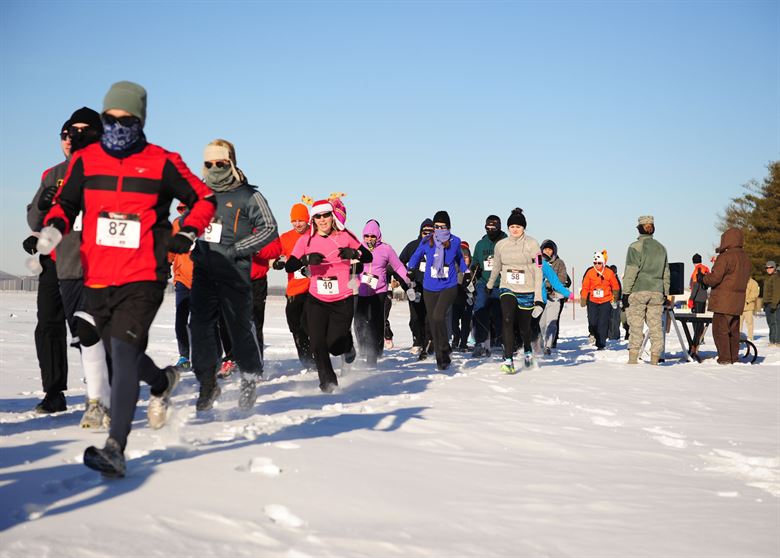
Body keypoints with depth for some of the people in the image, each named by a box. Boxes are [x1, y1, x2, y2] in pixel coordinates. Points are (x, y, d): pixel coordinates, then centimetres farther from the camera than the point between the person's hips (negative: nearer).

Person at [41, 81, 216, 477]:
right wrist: (53, 228, -5)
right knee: (119, 355, 19)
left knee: (123, 353, -20)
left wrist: (188, 233, -7)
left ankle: (115, 449, -20)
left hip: (143, 280, -5)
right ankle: (162, 381, 52)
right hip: (97, 280, 5)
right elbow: (64, 203, 16)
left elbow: (204, 198, 8)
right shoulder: (85, 160, 6)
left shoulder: (161, 163, -2)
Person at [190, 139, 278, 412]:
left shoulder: (248, 196, -1)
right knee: (201, 326, -3)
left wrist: (235, 250, -13)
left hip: (234, 273, -4)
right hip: (203, 271, 4)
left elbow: (269, 229, -6)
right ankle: (207, 383, 7)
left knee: (239, 326, 2)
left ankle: (250, 378, 24)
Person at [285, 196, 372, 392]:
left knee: (334, 345, -3)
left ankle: (347, 344, 36)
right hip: (317, 301, 1)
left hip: (343, 301, -1)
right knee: (318, 345, -8)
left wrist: (353, 253, -22)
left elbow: (369, 257, -2)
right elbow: (289, 267, -4)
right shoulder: (306, 240, 0)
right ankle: (328, 382, 12)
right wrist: (306, 259, -22)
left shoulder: (345, 236, -3)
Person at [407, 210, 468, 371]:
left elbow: (459, 258, 19)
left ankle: (445, 349, -4)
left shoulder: (455, 241, 0)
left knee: (438, 316, -24)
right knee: (433, 322, 3)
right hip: (429, 288, 2)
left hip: (449, 287, -2)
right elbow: (415, 257, 17)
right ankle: (441, 359, 14)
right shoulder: (426, 242, 0)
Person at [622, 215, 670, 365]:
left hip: (638, 292, -4)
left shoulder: (635, 246, -4)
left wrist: (626, 293, -6)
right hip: (657, 293, 5)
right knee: (656, 327, 5)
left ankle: (633, 360, -7)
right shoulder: (661, 248, 13)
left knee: (635, 326, -4)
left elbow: (630, 272, -8)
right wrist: (666, 294, 21)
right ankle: (654, 360, 5)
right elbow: (666, 274, 16)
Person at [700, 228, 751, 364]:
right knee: (733, 331, 14)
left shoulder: (725, 257, -14)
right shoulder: (745, 258, 14)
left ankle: (724, 359, -9)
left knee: (720, 330, -5)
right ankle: (734, 359, 17)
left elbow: (715, 278, -17)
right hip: (738, 302, 8)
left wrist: (703, 278, 3)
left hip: (723, 302, -8)